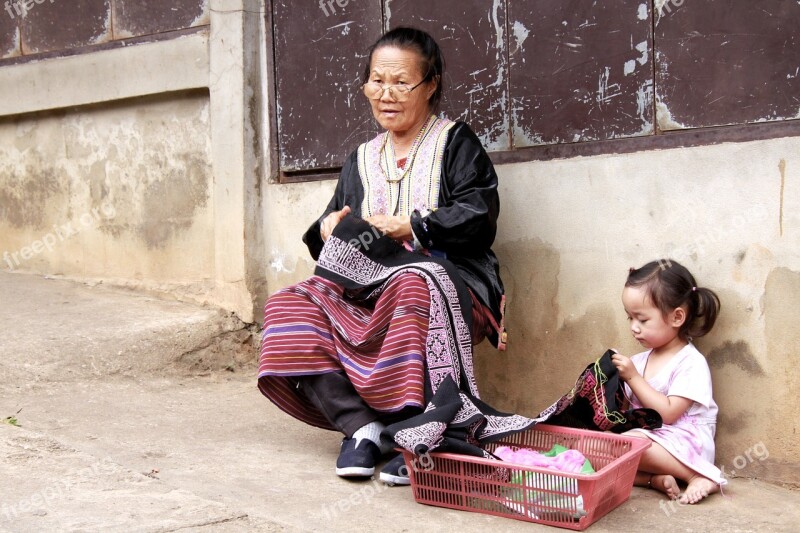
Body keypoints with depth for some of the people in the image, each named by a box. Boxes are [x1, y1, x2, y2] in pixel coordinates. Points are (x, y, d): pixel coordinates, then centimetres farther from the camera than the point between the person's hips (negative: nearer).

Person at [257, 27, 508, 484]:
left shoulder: (455, 143, 7)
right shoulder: (362, 160, 23)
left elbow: (479, 218, -7)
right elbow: (330, 232, 23)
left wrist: (410, 227, -13)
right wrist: (328, 229, -1)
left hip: (448, 279, -5)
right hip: (365, 291, 6)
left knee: (414, 288, -41)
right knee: (288, 307, -18)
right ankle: (361, 427, -26)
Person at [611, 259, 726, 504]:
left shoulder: (692, 363, -10)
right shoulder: (640, 360, 12)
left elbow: (668, 413, -18)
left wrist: (633, 377, -17)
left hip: (683, 445, -7)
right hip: (644, 435, 7)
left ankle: (698, 475, -17)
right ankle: (656, 479, -23)